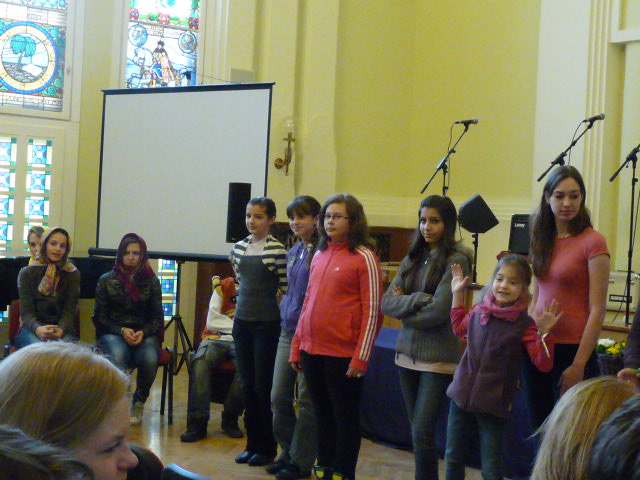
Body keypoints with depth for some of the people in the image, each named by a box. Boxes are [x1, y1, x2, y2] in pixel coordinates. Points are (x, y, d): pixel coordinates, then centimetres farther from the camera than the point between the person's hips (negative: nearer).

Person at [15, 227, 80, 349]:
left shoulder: (73, 274, 7)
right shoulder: (27, 273, 5)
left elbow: (70, 310, -1)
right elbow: (26, 311, -3)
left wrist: (61, 329, -24)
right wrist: (37, 329, -27)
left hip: (62, 326, 0)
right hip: (32, 326, 0)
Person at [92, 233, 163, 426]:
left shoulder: (151, 281, 11)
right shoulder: (106, 280, 9)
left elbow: (157, 318, 9)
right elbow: (99, 317, 5)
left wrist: (143, 332, -13)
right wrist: (122, 331, -13)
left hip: (144, 334, 1)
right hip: (112, 333, -1)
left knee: (150, 358, -33)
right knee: (118, 355, -37)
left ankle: (139, 402, -7)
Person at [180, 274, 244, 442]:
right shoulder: (224, 286, 11)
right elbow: (212, 321, 3)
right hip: (216, 339, 1)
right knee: (200, 362, -33)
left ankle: (230, 420, -19)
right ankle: (198, 422, -33)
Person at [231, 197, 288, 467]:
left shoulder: (277, 250, -11)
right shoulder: (240, 247, 7)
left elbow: (285, 289, -9)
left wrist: (277, 314, -7)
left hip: (267, 324, -6)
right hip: (242, 321, 6)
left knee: (263, 387, 0)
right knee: (247, 385, 11)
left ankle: (266, 448, 12)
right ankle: (252, 444, 21)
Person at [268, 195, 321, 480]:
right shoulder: (294, 252, 13)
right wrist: (285, 314, 16)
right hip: (287, 331, 8)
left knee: (306, 399, 1)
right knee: (279, 396, 10)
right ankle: (288, 452, 25)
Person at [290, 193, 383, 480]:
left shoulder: (364, 257, -7)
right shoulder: (319, 255, 12)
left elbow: (372, 311, -10)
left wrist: (360, 358, -14)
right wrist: (296, 346, 14)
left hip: (343, 354, -6)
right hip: (312, 350, 6)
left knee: (345, 416, 5)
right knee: (322, 413, 15)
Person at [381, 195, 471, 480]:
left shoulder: (456, 260, -8)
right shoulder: (412, 259, 10)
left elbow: (438, 312, -17)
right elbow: (387, 303, 1)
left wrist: (405, 304, -3)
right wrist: (420, 299, -13)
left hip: (438, 358, -6)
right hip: (408, 353, 6)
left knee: (422, 432, -9)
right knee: (416, 431, 13)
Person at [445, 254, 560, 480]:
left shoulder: (524, 325, -12)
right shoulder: (478, 312, 1)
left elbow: (543, 363, -16)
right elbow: (459, 327, 24)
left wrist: (544, 332, -29)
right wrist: (457, 294, 18)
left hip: (493, 404, -4)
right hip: (461, 395, 4)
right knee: (452, 458, 16)